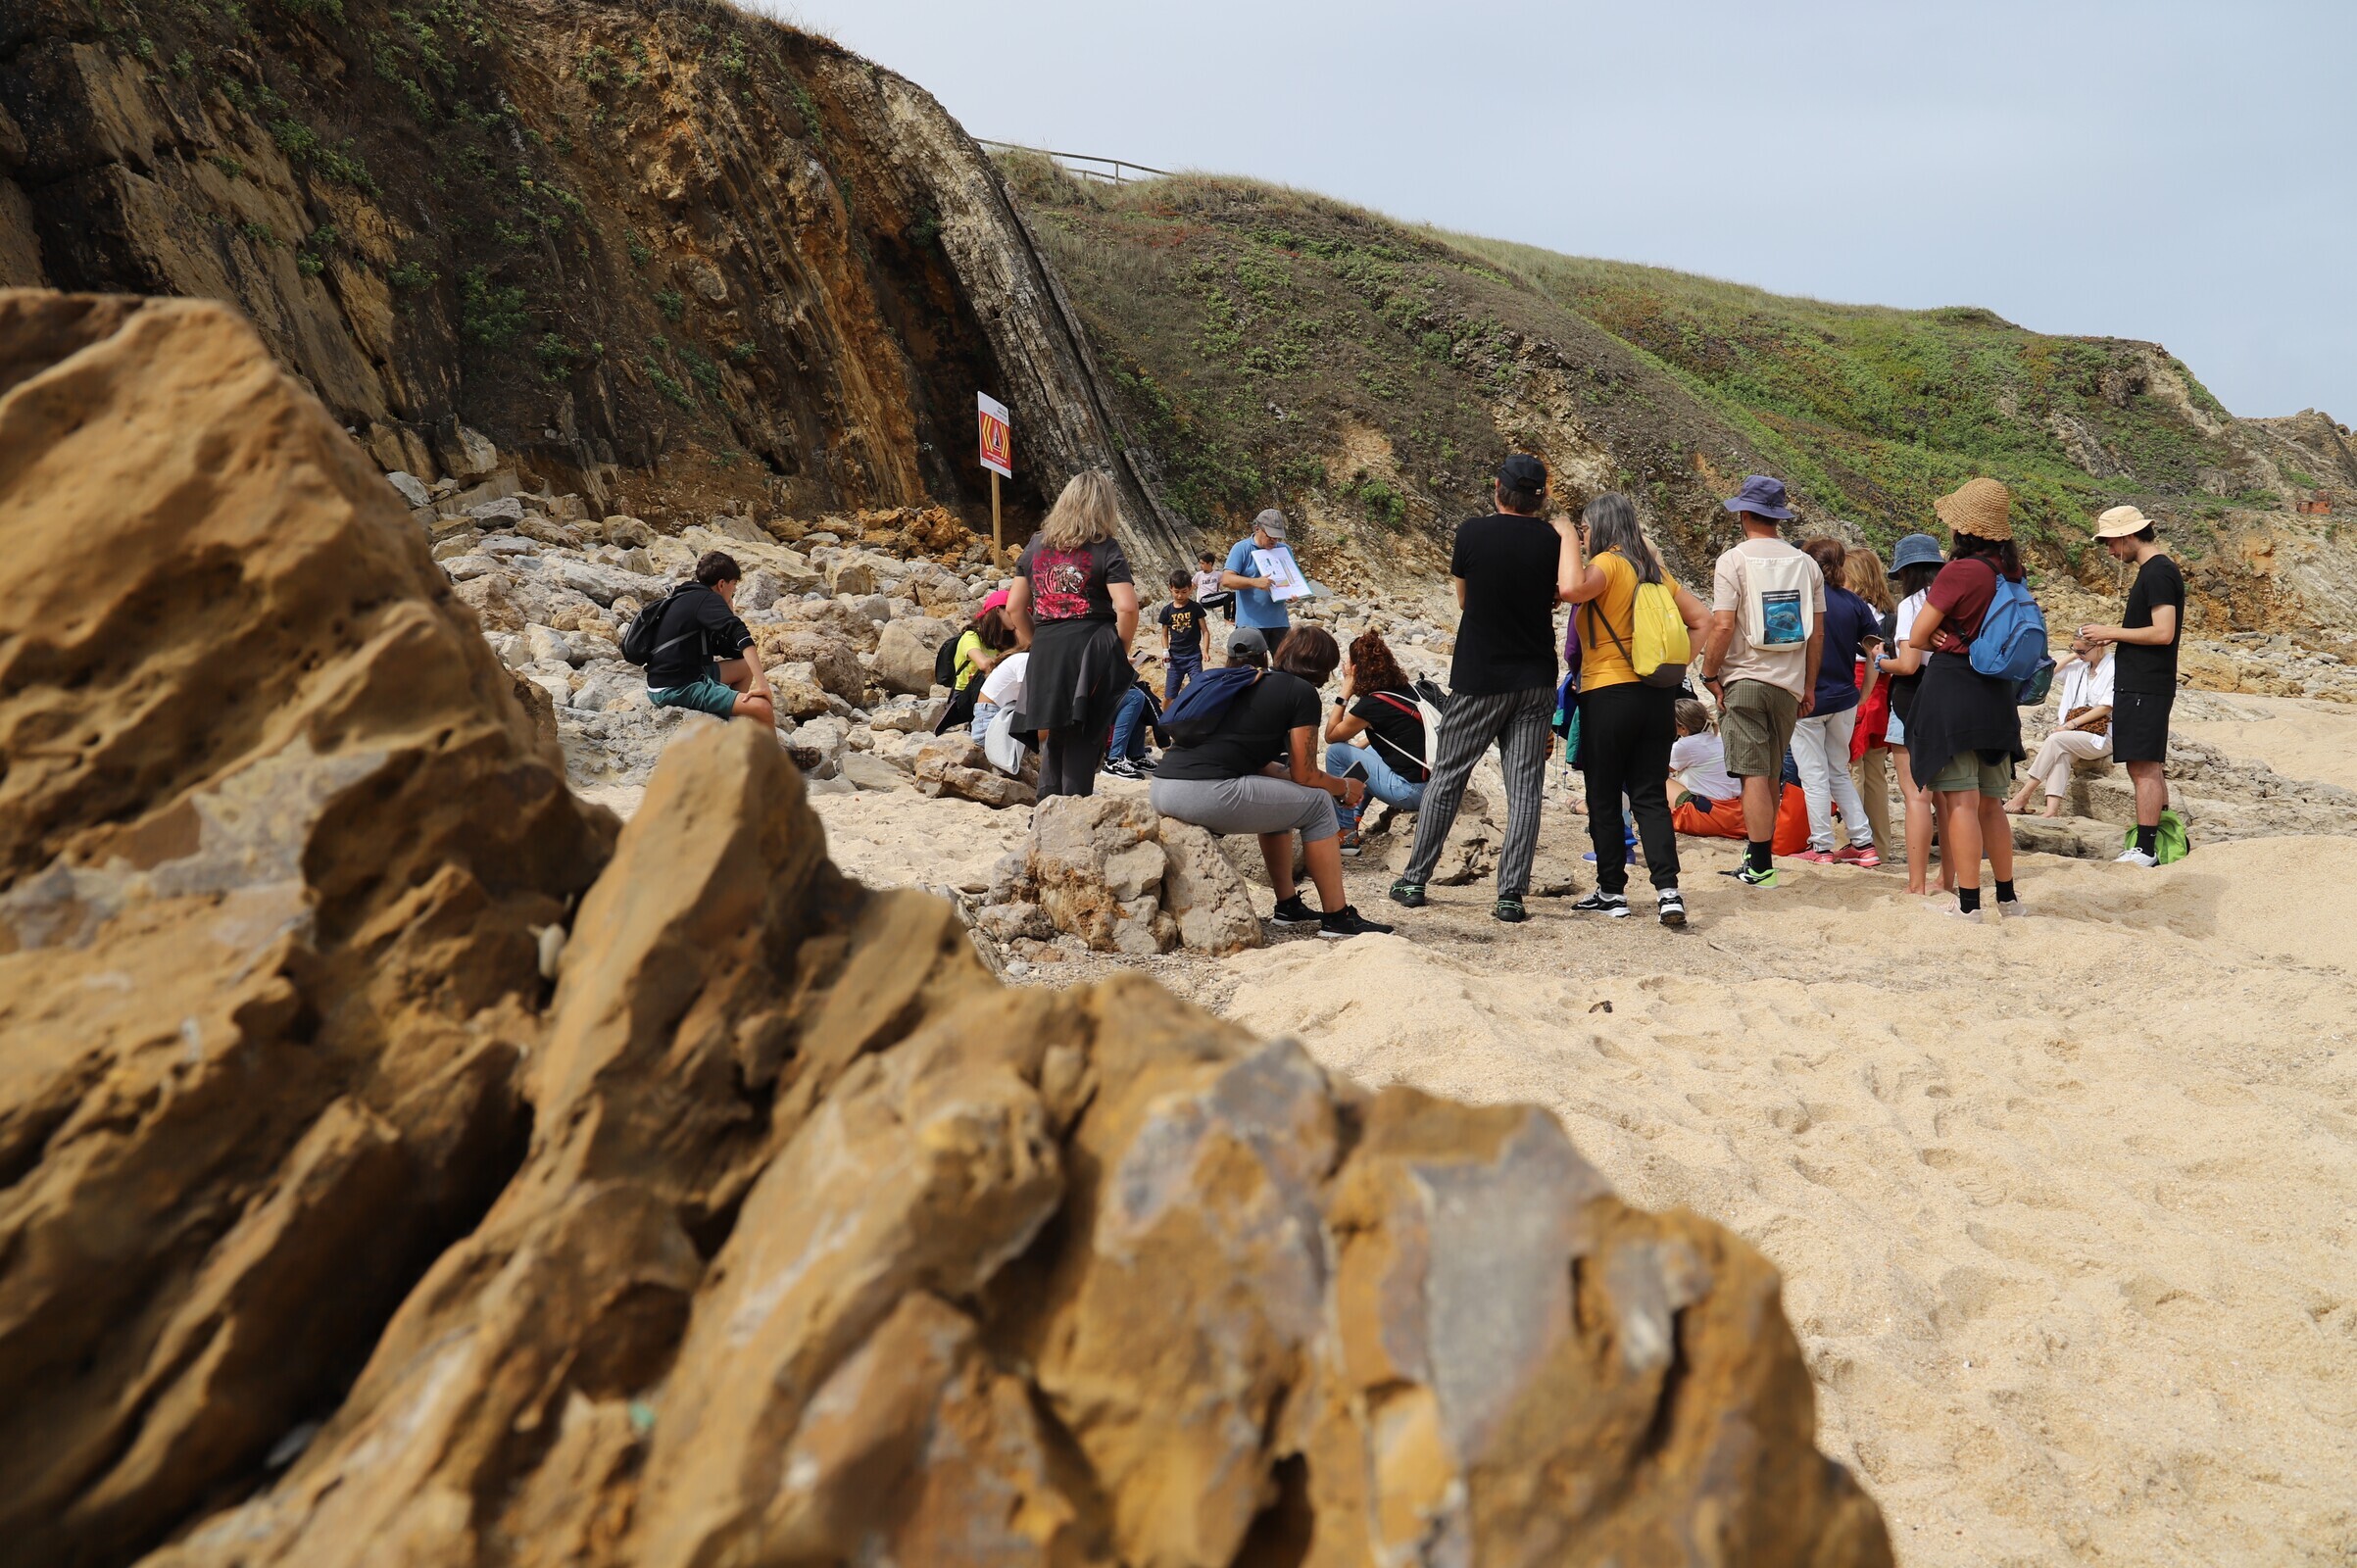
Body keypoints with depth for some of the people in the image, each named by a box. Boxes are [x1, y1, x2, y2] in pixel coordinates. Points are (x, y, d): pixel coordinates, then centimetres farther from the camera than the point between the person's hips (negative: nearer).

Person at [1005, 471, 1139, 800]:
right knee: (1084, 737, 3)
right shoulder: (1106, 550, -2)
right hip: (1091, 649, -4)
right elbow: (1126, 607, -12)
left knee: (1054, 734, 17)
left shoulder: (1036, 545, 12)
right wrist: (1120, 651, 2)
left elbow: (1014, 607, 12)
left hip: (1045, 652, 4)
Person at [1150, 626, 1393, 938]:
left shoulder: (1242, 683, 27)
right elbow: (1305, 775, 4)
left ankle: (1288, 907, 33)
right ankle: (1338, 918, 14)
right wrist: (1346, 788, 23)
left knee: (1277, 795, 30)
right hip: (1208, 794, -8)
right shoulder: (1302, 691, 4)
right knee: (1317, 803, 11)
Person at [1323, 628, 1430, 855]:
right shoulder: (1408, 689, 9)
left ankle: (1346, 834, 8)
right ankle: (1353, 817, 26)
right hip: (1433, 784, 8)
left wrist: (1345, 691, 3)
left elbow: (1331, 736, 4)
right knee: (1366, 751, 26)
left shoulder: (1370, 705, -13)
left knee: (1337, 752, 2)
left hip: (1410, 792, -8)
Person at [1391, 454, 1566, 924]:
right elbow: (1556, 599, 9)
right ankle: (1512, 895, -1)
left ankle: (1414, 881, 15)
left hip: (1478, 678, -1)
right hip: (1535, 681, 1)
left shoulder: (1473, 532, -7)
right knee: (1525, 786, 3)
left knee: (1447, 777, 10)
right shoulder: (1552, 542, -3)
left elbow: (1463, 600, 6)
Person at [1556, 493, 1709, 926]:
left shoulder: (1608, 563, -9)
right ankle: (1668, 890, -4)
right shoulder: (1652, 569, 13)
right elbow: (1701, 619, 15)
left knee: (1603, 799, 6)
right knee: (1650, 796, 7)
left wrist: (1568, 541, -15)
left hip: (1609, 695, -6)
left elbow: (1571, 588, -30)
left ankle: (1612, 893, 12)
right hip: (1658, 696, 6)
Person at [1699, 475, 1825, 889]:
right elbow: (1817, 632, 9)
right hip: (1788, 684, 5)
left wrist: (1710, 674, -4)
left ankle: (1761, 867, -6)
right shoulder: (1804, 563, 8)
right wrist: (1808, 686, 16)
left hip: (1744, 680, -5)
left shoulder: (1734, 560, -7)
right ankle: (1757, 855, 23)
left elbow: (1722, 626, -15)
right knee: (1771, 776, 14)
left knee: (1753, 775, -5)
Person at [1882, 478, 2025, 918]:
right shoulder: (2009, 571, 7)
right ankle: (2008, 898, 25)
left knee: (1960, 801, -4)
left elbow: (1916, 637, -8)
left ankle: (1969, 905, -4)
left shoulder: (1958, 572, -15)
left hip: (1952, 688, -7)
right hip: (1997, 694, 8)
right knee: (1990, 802, 17)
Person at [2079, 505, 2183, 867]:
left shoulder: (2158, 572, -14)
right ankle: (2159, 843, 18)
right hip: (2141, 685, 11)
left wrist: (2112, 632, -13)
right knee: (2149, 768, 13)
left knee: (2144, 767, -9)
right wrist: (2112, 635, 13)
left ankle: (2144, 850, -8)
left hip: (2143, 686, -11)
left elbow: (2163, 633, -21)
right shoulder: (2157, 570, 18)